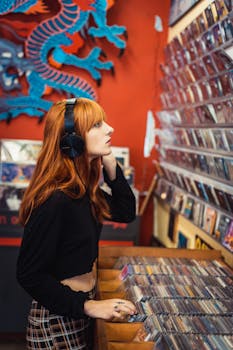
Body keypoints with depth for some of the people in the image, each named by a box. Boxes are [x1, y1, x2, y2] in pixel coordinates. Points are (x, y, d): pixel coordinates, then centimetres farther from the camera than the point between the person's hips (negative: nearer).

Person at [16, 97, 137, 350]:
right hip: (58, 321, -8)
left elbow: (126, 212, 10)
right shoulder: (55, 200, -27)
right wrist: (88, 306, -24)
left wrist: (110, 166, -4)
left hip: (82, 309, 9)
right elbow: (30, 275, -24)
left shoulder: (83, 189, -1)